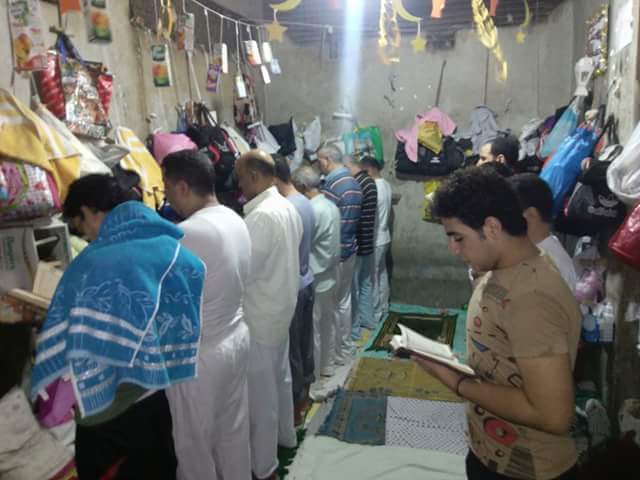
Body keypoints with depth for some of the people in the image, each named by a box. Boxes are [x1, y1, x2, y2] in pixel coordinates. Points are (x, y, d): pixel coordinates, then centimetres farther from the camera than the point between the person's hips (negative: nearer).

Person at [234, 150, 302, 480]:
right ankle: (285, 435, 44)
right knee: (279, 376, 25)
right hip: (282, 306, 9)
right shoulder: (288, 207, 4)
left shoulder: (260, 217, -25)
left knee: (260, 391, 5)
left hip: (260, 315, -9)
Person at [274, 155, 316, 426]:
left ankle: (295, 406, 17)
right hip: (306, 282, 9)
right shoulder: (306, 203, 6)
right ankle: (304, 395, 36)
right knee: (305, 342, 20)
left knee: (290, 349, 4)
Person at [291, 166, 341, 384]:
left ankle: (312, 374, 16)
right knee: (328, 323, 19)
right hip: (330, 275, 9)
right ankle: (327, 365, 33)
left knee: (312, 329, 4)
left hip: (315, 279, -9)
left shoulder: (313, 211, -23)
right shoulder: (331, 206, 5)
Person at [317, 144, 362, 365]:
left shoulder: (332, 185, -19)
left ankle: (337, 352, 11)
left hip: (336, 251, -9)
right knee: (344, 299, 17)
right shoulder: (353, 182, 10)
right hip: (350, 248, 9)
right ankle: (346, 346, 28)